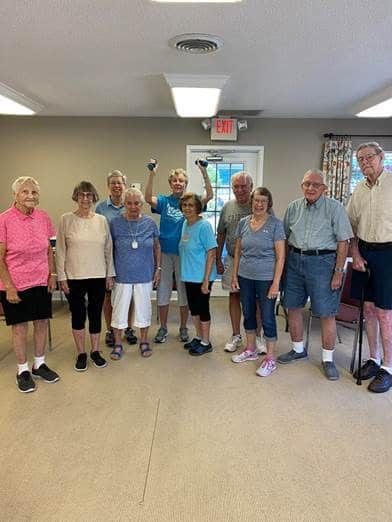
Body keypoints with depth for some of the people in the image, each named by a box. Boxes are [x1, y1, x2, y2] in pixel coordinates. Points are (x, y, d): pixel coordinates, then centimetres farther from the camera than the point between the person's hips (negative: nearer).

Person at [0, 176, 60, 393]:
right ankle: (23, 370, 26)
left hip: (41, 282, 4)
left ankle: (39, 364, 32)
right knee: (19, 326, 7)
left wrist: (52, 274, 5)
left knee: (42, 322, 12)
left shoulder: (43, 217, 0)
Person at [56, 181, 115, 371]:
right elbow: (60, 251, -3)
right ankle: (81, 354, 23)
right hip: (74, 277, -2)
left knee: (95, 314, 10)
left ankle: (95, 351, 26)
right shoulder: (66, 219, -3)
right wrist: (62, 277, -6)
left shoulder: (102, 220, 4)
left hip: (98, 276, 2)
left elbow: (108, 250, 7)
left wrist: (110, 274, 5)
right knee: (78, 315, 8)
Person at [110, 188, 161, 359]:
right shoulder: (115, 223, -5)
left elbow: (157, 247, 7)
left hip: (145, 275, 1)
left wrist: (158, 268, 3)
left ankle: (144, 341, 30)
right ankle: (118, 344, 24)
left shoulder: (150, 223, -2)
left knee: (143, 308, 12)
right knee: (119, 309, 7)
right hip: (122, 275, -1)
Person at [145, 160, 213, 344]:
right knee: (163, 291, 9)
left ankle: (183, 328, 26)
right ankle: (163, 328, 25)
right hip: (165, 252, 1)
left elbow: (209, 195, -16)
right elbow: (148, 198, -18)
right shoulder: (164, 201, 1)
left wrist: (204, 173, -27)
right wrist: (152, 174, -29)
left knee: (184, 291, 10)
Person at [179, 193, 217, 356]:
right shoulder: (185, 224, 7)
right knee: (193, 308, 17)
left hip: (201, 277, -7)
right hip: (189, 276, 8)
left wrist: (206, 280, -20)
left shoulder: (204, 226, -16)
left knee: (202, 308, 4)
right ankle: (198, 337, 34)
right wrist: (184, 272, 16)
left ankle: (206, 343, 20)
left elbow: (212, 253, -18)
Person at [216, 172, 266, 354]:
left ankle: (257, 336, 21)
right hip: (232, 260, 3)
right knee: (234, 295, 10)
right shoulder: (227, 207, 5)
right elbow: (221, 235, 11)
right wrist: (218, 259, 8)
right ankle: (236, 335, 24)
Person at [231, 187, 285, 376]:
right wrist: (234, 275, 7)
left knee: (267, 317, 3)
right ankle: (250, 350, 36)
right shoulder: (243, 223, 4)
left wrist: (276, 283, -15)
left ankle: (270, 359, 18)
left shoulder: (275, 224, -9)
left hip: (266, 278, -5)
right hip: (245, 277, 5)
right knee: (248, 314, 16)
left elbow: (280, 256, -10)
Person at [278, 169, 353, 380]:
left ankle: (328, 359, 16)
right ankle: (298, 349, 31)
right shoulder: (293, 207, 8)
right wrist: (283, 264, 8)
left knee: (326, 314, 0)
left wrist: (338, 272, -11)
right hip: (295, 260, 5)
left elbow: (343, 242, -6)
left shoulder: (335, 208, -4)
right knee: (293, 307, 11)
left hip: (322, 262, -4)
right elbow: (284, 237, 14)